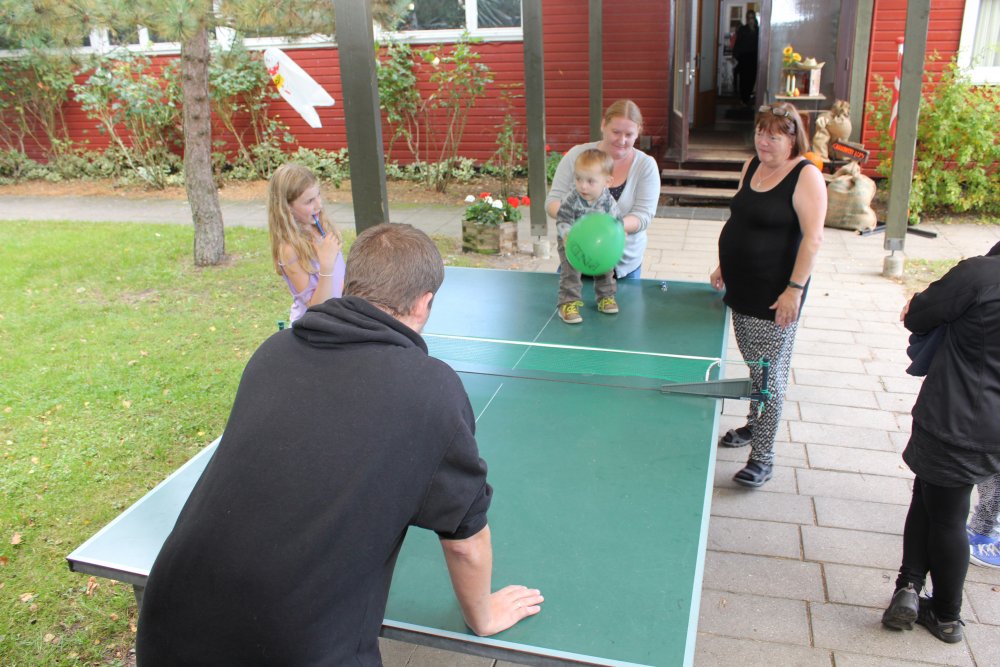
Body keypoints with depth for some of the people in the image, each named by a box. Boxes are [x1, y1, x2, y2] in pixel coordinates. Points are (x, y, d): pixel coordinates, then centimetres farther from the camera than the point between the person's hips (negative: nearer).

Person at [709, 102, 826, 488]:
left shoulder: (805, 176, -14)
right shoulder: (752, 166, 10)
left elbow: (813, 237, -19)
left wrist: (795, 288, -23)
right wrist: (725, 266, 17)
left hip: (775, 297, -7)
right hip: (742, 290, 7)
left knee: (769, 373, -3)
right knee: (754, 366, 20)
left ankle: (763, 456, 6)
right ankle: (754, 426, 38)